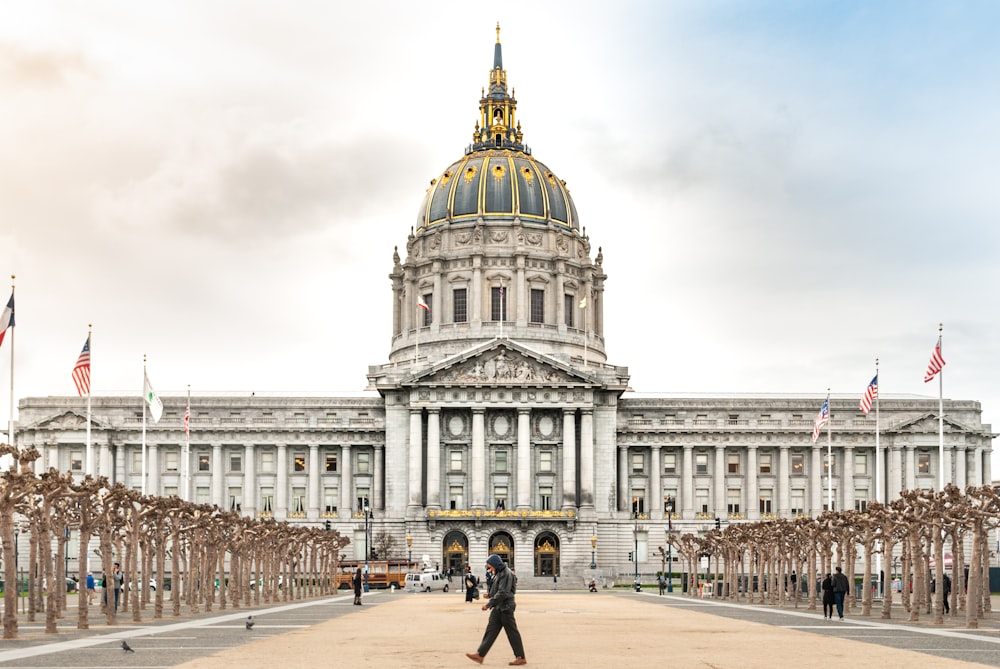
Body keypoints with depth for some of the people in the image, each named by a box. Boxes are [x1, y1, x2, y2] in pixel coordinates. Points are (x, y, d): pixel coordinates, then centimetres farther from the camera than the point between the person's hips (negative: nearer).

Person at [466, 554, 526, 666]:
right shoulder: (498, 574, 14)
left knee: (512, 633, -2)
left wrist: (489, 604, -23)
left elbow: (503, 593, -24)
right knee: (491, 630, 7)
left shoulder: (506, 574, -17)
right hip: (498, 608, 10)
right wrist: (490, 595, 6)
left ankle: (521, 658, 6)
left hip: (505, 608, -10)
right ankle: (480, 654, 6)